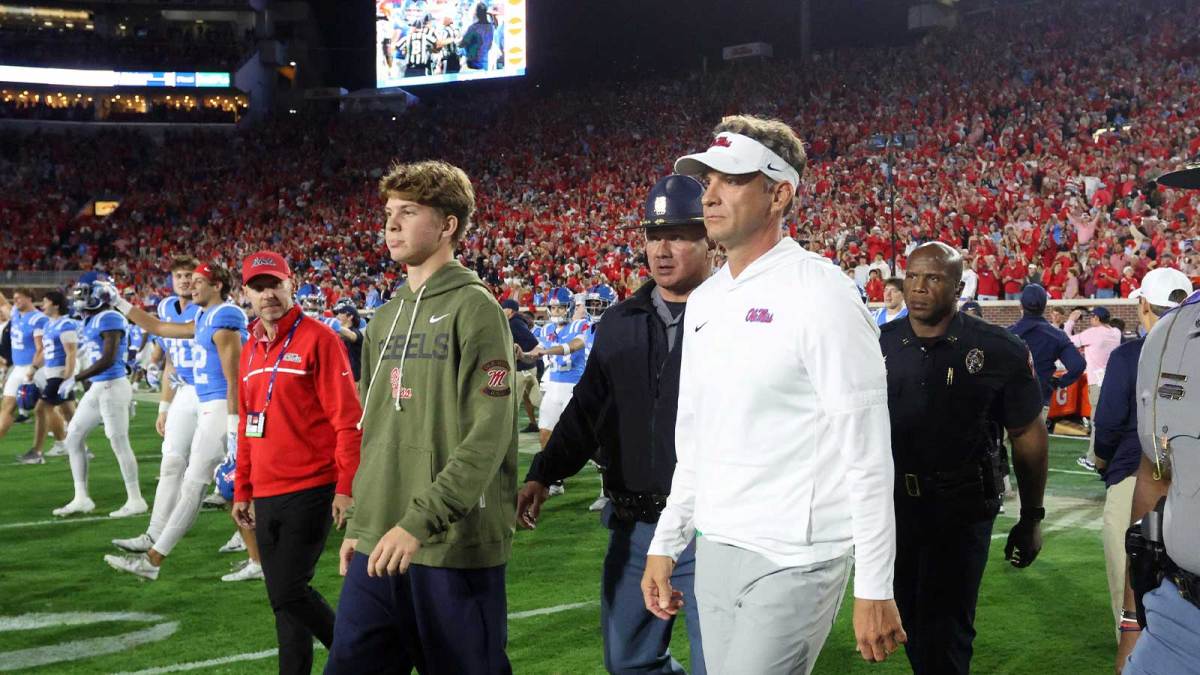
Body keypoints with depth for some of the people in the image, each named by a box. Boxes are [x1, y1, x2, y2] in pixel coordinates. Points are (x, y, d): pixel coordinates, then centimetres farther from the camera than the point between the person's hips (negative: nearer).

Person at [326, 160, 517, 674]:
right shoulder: (385, 319, 15)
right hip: (379, 544, 7)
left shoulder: (474, 309, -8)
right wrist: (360, 524, 16)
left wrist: (419, 520, -22)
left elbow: (489, 434, -16)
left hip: (455, 546, -7)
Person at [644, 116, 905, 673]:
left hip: (794, 560, -7)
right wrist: (666, 543, 16)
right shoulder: (704, 300, 11)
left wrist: (875, 590, -16)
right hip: (715, 550, 7)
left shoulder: (819, 293, -13)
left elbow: (866, 452, -15)